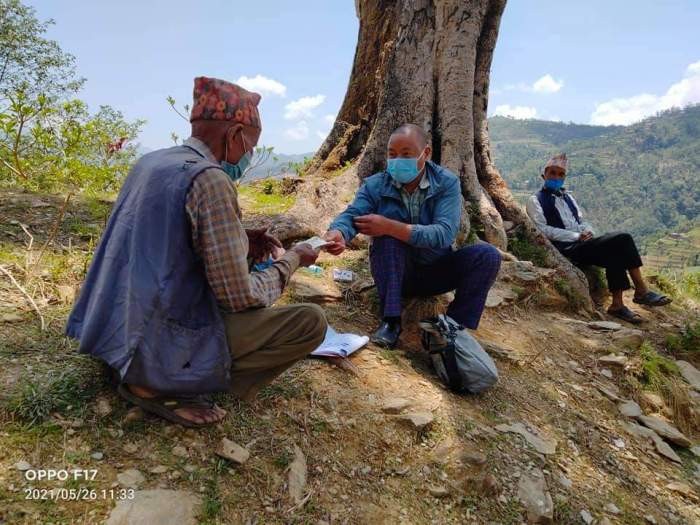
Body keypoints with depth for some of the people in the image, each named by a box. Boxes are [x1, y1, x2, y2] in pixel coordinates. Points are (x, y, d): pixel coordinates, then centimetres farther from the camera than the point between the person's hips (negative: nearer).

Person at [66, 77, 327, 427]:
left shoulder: (151, 162, 7)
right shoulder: (210, 178, -20)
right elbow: (238, 296, -19)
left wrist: (239, 244, 12)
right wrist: (291, 261, -2)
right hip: (162, 345, -9)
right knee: (311, 321, -8)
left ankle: (146, 372, 13)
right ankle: (166, 389, -5)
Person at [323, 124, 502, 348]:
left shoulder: (447, 183, -13)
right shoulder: (375, 185, -9)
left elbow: (443, 234, -27)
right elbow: (351, 215, -25)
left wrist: (390, 227, -38)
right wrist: (337, 233, -50)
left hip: (436, 272, 1)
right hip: (395, 273, 0)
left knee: (487, 255, -21)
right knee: (390, 231, -29)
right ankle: (391, 321, -28)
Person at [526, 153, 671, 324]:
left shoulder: (567, 196, 26)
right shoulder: (536, 200, 4)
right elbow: (543, 229, -9)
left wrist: (590, 234, 1)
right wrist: (576, 236, -14)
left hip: (584, 243, 7)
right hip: (566, 248, -7)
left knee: (615, 252, -23)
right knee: (622, 240, -22)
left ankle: (617, 304, -21)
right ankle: (641, 290, -15)